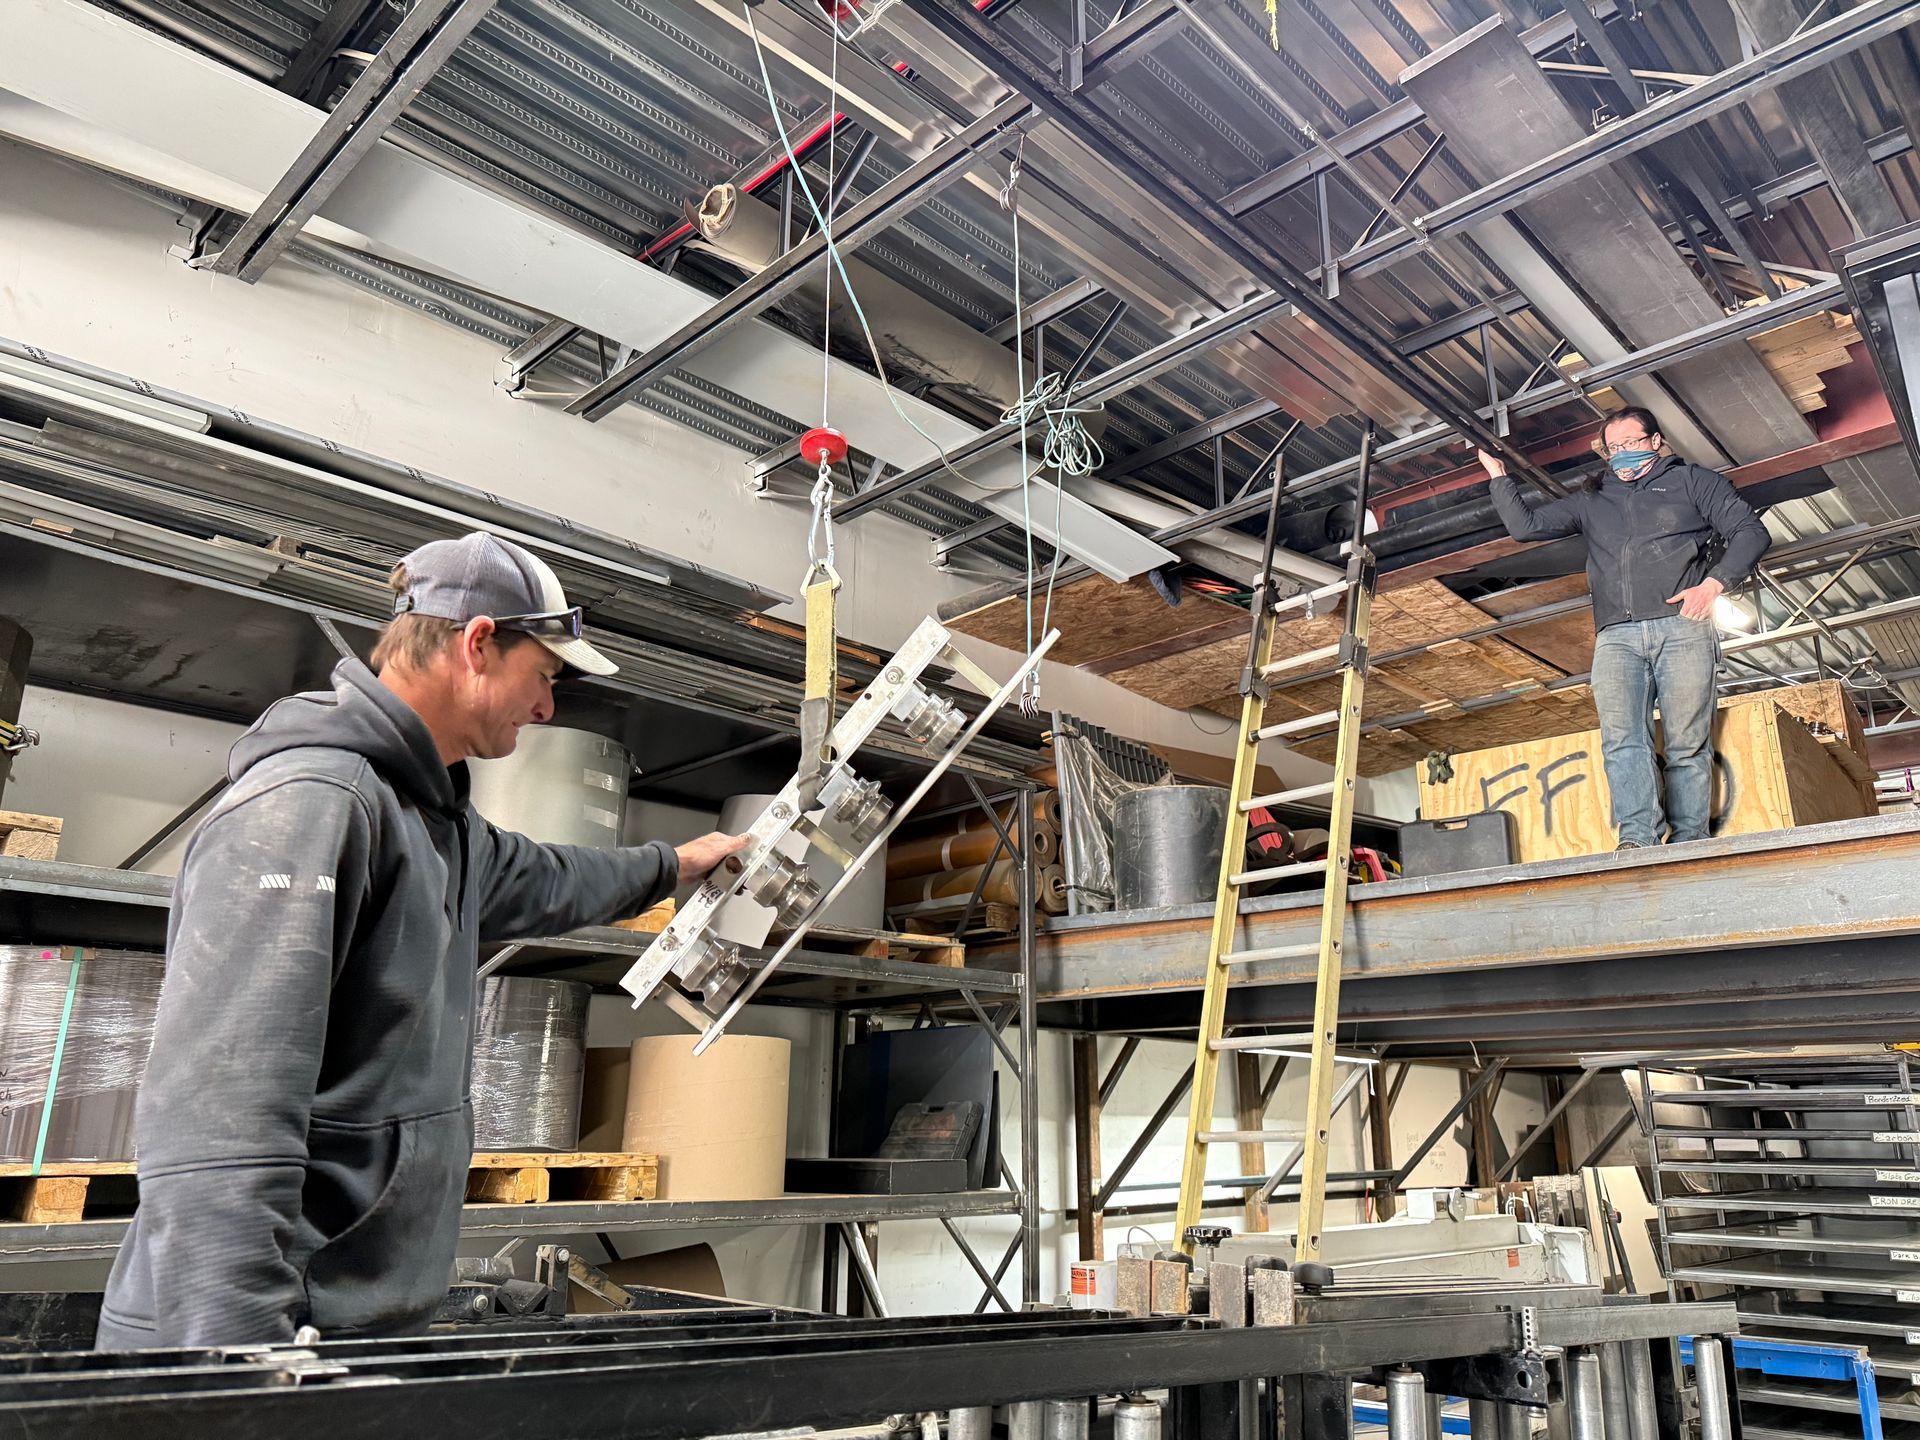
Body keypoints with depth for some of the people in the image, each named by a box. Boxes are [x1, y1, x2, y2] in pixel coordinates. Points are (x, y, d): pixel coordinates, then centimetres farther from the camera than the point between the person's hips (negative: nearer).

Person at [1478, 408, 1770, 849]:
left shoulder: (1691, 481, 19)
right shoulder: (1591, 501, 27)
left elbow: (1751, 532, 11)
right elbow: (1525, 524, 20)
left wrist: (1714, 583, -4)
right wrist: (1499, 475, 15)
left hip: (1683, 627, -2)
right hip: (1617, 636, 2)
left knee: (1687, 743, -8)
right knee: (1621, 737, -18)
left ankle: (1688, 844, -9)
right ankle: (1636, 838, -27)